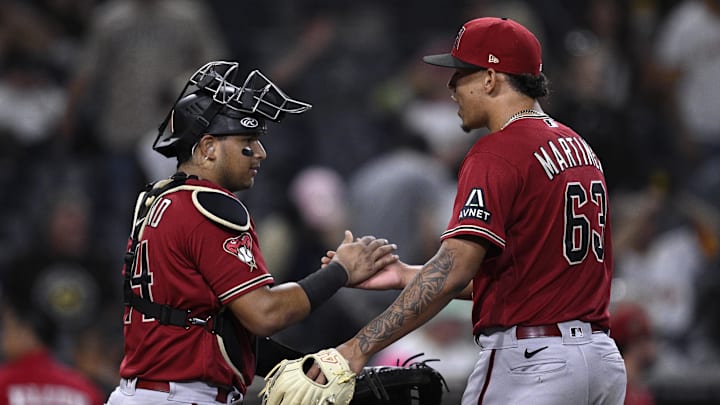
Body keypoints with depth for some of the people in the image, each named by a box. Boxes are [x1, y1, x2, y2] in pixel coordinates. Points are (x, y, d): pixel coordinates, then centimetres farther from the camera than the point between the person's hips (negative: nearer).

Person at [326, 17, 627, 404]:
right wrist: (406, 275, 15)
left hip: (529, 363, -9)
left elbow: (453, 268, -23)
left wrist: (361, 346, -27)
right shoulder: (577, 146, 16)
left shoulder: (496, 154, -12)